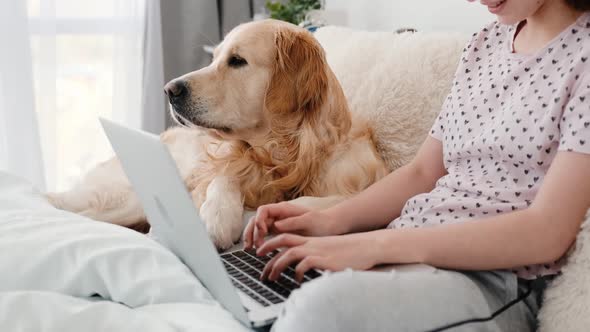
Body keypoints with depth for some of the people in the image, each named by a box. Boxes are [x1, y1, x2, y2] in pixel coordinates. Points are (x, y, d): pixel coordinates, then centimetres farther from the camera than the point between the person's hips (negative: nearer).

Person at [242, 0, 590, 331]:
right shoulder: (487, 42, 13)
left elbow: (548, 231, -17)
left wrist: (378, 243, -24)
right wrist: (332, 220, -5)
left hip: (492, 279, -6)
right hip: (407, 250, 6)